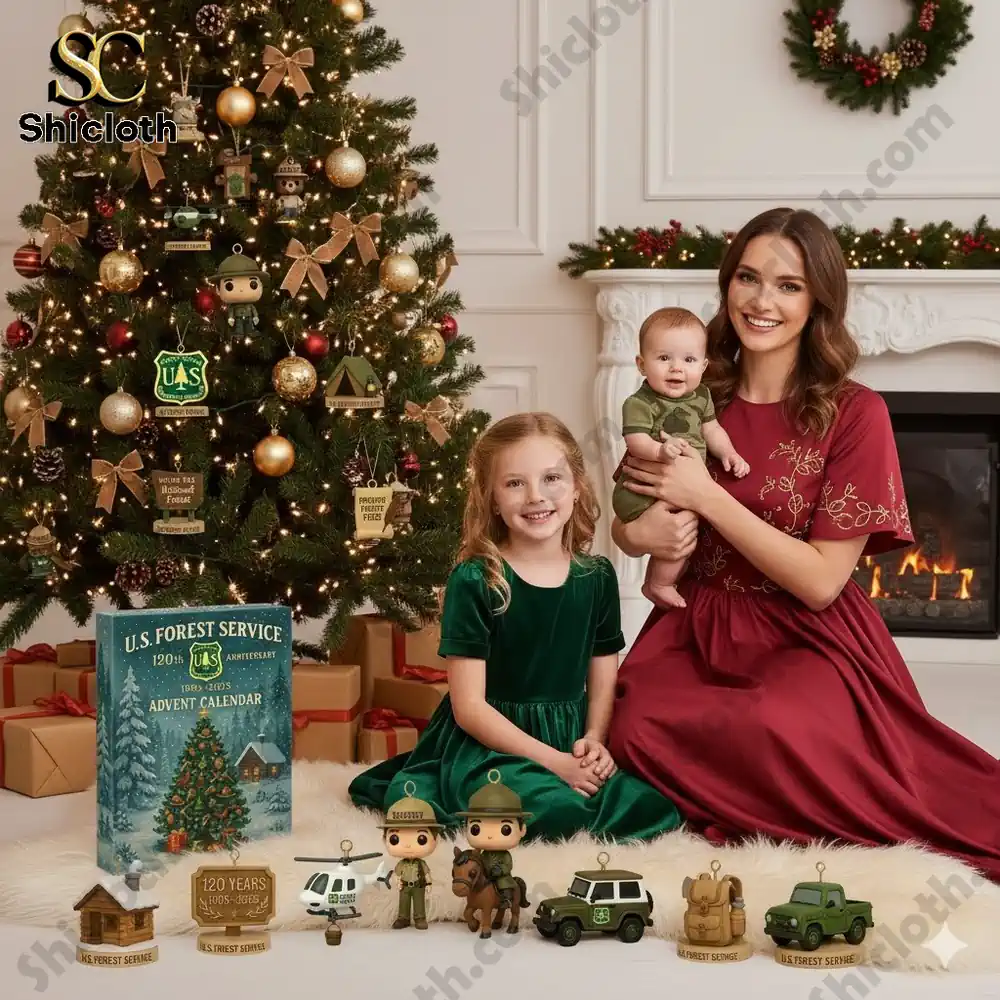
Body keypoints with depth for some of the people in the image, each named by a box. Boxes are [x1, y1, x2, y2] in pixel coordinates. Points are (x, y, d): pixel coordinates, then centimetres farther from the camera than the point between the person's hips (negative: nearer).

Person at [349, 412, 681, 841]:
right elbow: (469, 705, -10)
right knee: (557, 809, -36)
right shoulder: (474, 581, -8)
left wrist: (594, 741, -10)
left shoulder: (597, 577, 6)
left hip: (571, 745, 6)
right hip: (489, 745, -6)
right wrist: (554, 762, -17)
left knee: (658, 807, -21)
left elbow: (603, 682, 12)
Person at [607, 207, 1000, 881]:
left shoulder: (853, 414, -7)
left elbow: (821, 581, -12)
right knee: (638, 726, -29)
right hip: (700, 630, 4)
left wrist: (705, 496, -16)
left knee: (773, 725, -38)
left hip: (809, 643, -4)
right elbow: (625, 519, 15)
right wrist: (639, 535, -10)